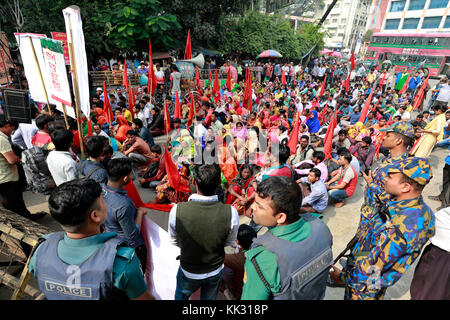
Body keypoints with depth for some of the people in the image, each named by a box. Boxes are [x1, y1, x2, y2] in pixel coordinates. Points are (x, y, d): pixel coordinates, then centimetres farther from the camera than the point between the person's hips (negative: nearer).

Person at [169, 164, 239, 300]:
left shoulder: (177, 210, -32)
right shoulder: (231, 213, -31)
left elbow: (175, 241, -11)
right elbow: (229, 242, -10)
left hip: (188, 271, 0)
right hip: (215, 272, 1)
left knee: (181, 295, 34)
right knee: (209, 298, 32)